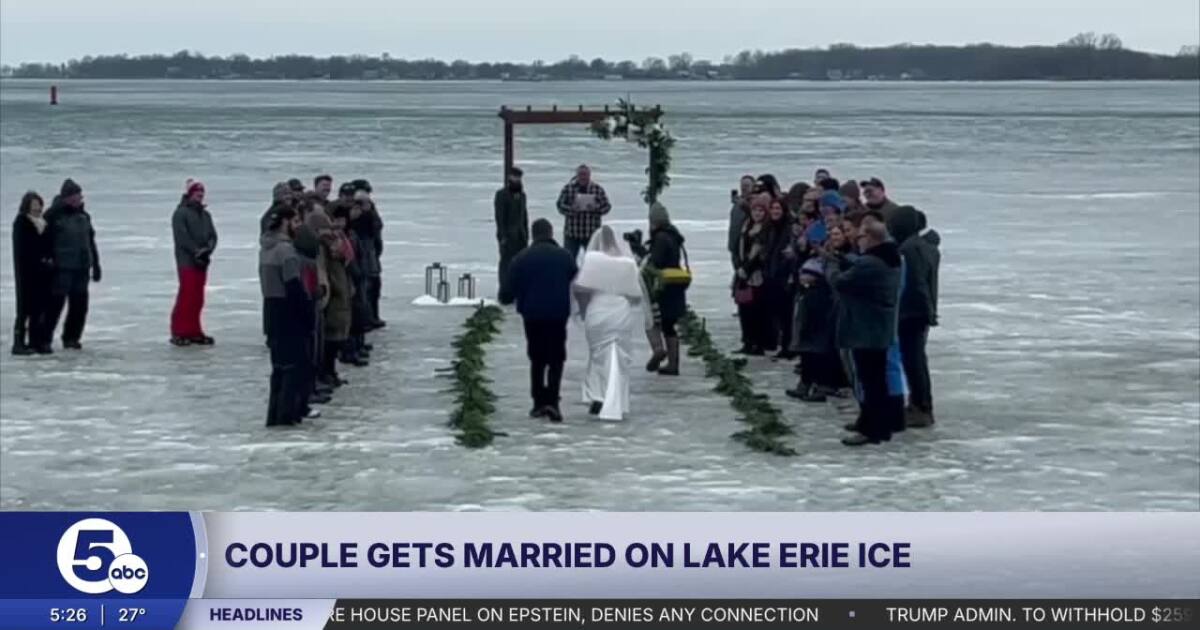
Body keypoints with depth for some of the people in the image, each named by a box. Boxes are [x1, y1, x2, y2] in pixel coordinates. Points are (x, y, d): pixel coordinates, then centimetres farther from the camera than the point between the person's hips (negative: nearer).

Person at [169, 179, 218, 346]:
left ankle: (194, 331, 15)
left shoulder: (205, 215, 16)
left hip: (202, 262, 7)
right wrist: (197, 251, -18)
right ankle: (179, 332, -5)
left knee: (198, 298, 9)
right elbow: (182, 237, -14)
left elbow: (212, 235, 11)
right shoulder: (180, 213, -6)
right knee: (186, 296, -10)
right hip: (187, 261, -7)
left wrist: (208, 249, -8)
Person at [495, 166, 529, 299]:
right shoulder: (502, 194, -6)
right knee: (506, 263, -5)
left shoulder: (521, 195, 15)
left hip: (520, 235, 7)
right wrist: (502, 236, -16)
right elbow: (499, 216, -11)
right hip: (508, 236, -7)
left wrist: (526, 234, 13)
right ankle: (504, 291, -3)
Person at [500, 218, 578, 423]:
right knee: (556, 359, 5)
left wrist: (504, 299, 20)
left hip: (532, 315, 1)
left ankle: (539, 403, 14)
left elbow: (510, 291, -2)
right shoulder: (565, 256, -1)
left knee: (537, 359, 15)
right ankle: (552, 401, -13)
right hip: (558, 315, -1)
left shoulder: (521, 259, -2)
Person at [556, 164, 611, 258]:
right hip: (572, 233, 0)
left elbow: (607, 206, 2)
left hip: (592, 234, 0)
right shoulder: (568, 188, 2)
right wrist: (571, 209, -21)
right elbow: (560, 205, -2)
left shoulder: (598, 189, 4)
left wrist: (596, 208, -18)